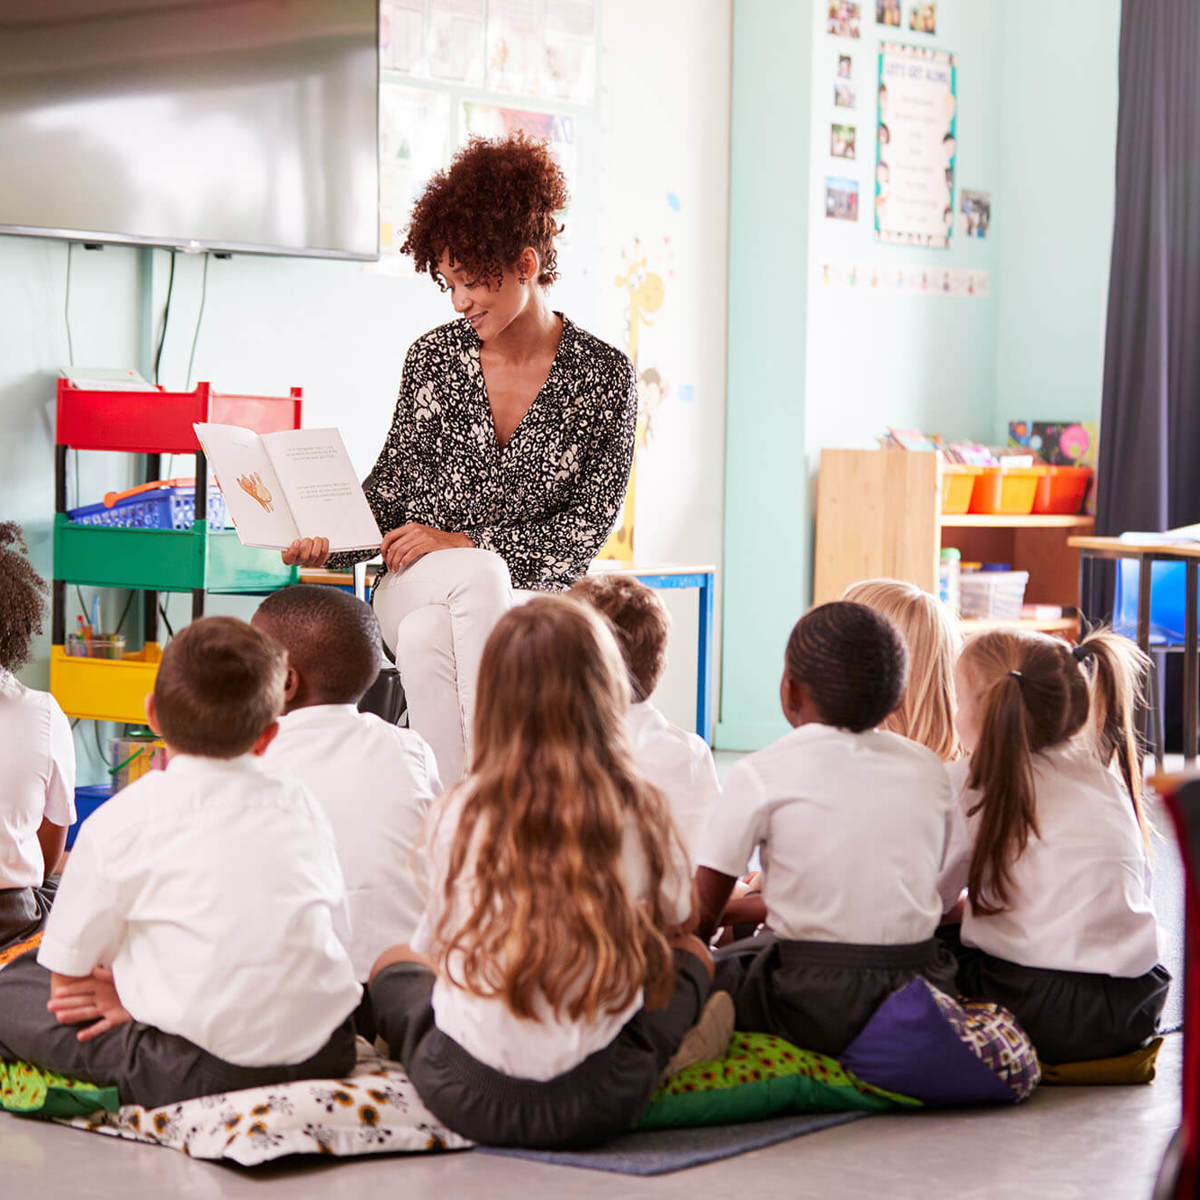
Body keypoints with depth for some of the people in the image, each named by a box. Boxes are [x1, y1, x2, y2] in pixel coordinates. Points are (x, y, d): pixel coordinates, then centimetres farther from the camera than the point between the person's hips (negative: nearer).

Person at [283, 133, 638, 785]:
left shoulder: (604, 375, -1)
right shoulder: (434, 356, 7)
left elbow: (587, 524, -4)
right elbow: (390, 486, 13)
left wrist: (462, 543, -14)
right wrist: (332, 541, -8)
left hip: (532, 595, -2)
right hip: (415, 584, 2)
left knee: (429, 637, -34)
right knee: (479, 573, -35)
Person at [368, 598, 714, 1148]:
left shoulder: (461, 812, -4)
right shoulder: (640, 811, -5)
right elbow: (674, 921, 16)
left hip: (465, 1099, 1)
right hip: (597, 1107, -1)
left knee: (394, 962, 30)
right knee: (691, 954, 24)